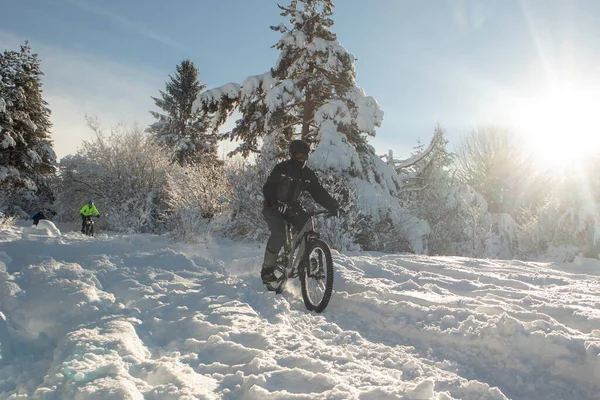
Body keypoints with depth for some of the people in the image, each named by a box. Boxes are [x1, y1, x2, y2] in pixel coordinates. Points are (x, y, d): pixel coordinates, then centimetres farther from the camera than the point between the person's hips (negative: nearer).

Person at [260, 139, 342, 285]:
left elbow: (319, 193, -5)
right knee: (279, 234, -26)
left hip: (292, 207, 5)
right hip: (273, 208, -5)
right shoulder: (281, 168, -15)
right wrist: (278, 204, -40)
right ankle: (267, 269, -10)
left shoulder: (307, 174, -2)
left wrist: (334, 207, -19)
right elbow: (267, 189, -22)